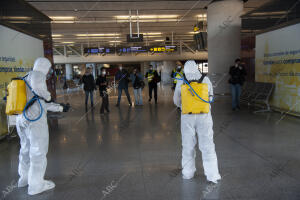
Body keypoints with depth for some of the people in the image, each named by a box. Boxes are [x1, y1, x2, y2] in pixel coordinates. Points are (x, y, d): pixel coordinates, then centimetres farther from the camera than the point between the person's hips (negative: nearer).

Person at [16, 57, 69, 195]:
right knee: (38, 151, 2)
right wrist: (48, 95, -11)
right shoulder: (37, 74, -7)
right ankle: (36, 184, 12)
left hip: (22, 119, 9)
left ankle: (24, 178, 38)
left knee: (26, 148, 23)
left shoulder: (26, 79, 21)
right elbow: (37, 87, -32)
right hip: (35, 119, -9)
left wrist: (60, 108, 27)